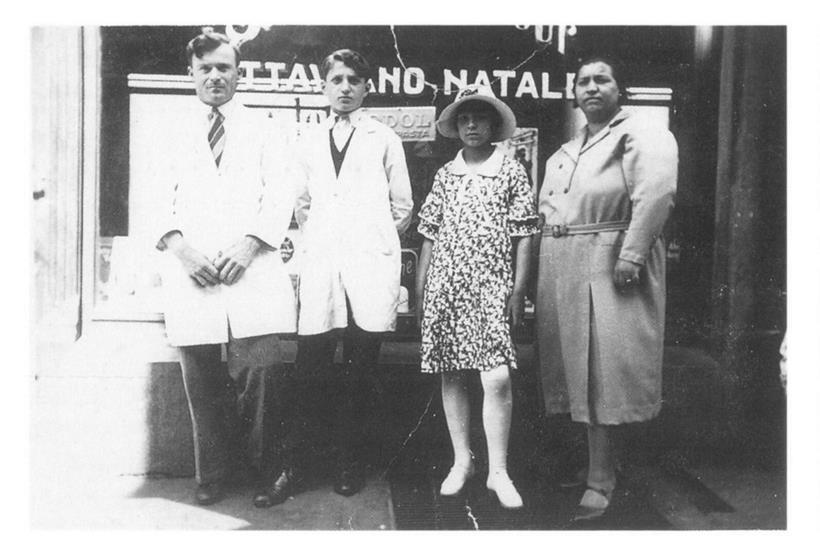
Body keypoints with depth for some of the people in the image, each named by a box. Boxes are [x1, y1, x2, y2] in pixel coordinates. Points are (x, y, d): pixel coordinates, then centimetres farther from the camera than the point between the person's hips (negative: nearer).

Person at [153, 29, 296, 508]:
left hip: (253, 270, -1)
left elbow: (279, 200, 5)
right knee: (203, 382, 5)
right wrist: (180, 247, -9)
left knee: (262, 374, -8)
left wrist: (248, 246, -11)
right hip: (191, 273, 2)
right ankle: (211, 477, 21)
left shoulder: (261, 131, 13)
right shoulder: (173, 132, 15)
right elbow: (160, 202, 9)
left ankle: (264, 476, 10)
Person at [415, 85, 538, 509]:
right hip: (445, 286, 3)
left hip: (492, 286, -3)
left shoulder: (511, 171, 4)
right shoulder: (444, 175, 11)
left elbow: (523, 235, 1)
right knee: (451, 375, 8)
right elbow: (429, 235, 10)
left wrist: (519, 288, -5)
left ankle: (498, 471, 5)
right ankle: (462, 461, 22)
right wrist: (419, 286, 6)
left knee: (497, 378, -10)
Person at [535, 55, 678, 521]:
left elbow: (656, 193, -19)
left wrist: (631, 255, -27)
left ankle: (601, 480, 5)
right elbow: (545, 210, 18)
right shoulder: (566, 151, 20)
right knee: (576, 366, 11)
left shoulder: (642, 135, -3)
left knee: (602, 371, -4)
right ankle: (596, 463, 25)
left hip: (610, 266, -7)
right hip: (562, 269, 7)